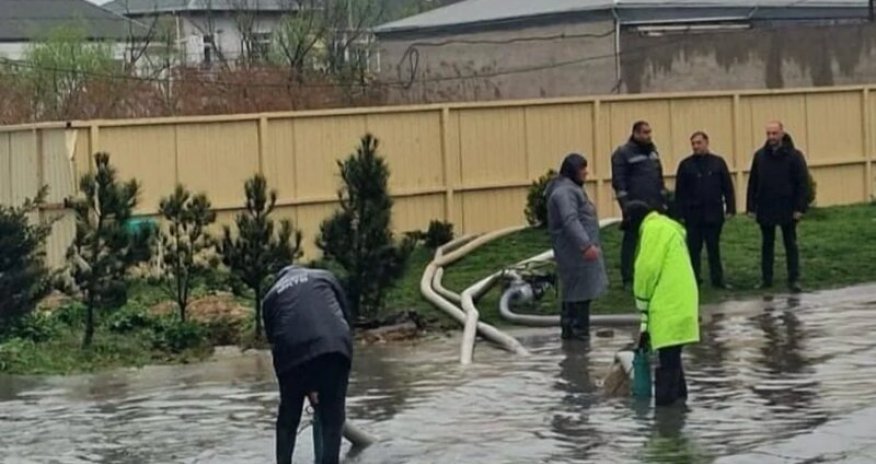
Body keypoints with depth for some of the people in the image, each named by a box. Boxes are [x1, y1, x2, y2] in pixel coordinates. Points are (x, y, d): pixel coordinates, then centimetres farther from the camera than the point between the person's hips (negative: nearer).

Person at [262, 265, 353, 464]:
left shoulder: (271, 296, 29)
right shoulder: (324, 276, 28)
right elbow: (346, 315, 19)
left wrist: (307, 388, 29)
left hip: (291, 353, 1)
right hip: (334, 347, -1)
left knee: (287, 418, 16)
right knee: (333, 416, 6)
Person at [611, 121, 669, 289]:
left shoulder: (652, 151, 15)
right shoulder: (623, 153, -7)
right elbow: (618, 181, -12)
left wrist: (663, 200, 16)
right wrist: (625, 204, -17)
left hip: (655, 206, 7)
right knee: (631, 242, -2)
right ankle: (628, 279, 2)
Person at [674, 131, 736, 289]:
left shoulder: (718, 162, 3)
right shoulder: (686, 165, 1)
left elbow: (728, 187, 4)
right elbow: (680, 192, 1)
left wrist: (730, 209, -2)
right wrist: (680, 214, -4)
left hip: (714, 215, 0)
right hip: (693, 215, 0)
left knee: (714, 248, 5)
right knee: (693, 249, 4)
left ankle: (718, 279, 10)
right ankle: (693, 280, 10)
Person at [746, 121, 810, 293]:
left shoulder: (794, 155, -6)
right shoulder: (760, 156, 4)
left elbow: (803, 183, -8)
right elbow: (753, 183, 7)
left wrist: (800, 208, -13)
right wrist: (751, 207, 2)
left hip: (787, 210, -3)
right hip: (765, 209, 3)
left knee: (791, 245, 3)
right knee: (767, 245, 9)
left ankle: (794, 280, 5)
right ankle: (766, 279, 15)